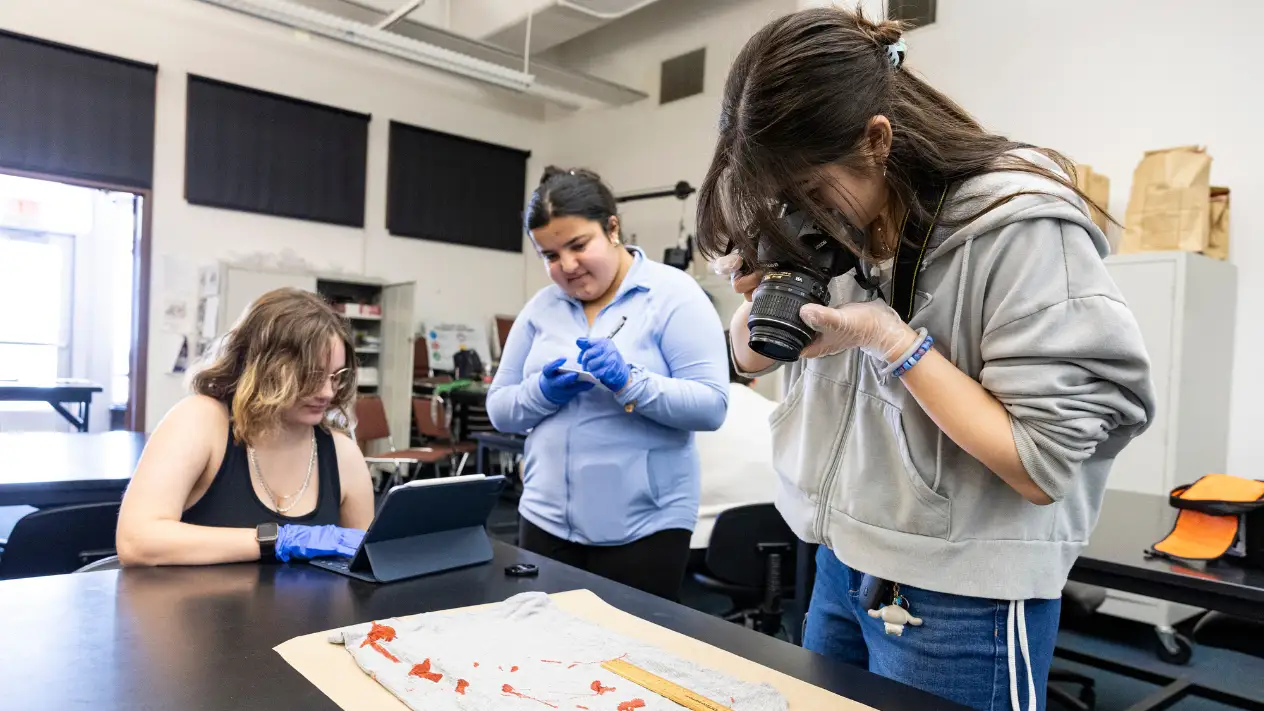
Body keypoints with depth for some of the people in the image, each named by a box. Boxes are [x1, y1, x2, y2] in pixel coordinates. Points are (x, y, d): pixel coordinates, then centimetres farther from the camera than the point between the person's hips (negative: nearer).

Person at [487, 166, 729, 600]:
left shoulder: (672, 294, -7)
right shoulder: (540, 307, 7)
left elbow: (711, 406, -14)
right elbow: (499, 408, 7)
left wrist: (629, 382, -27)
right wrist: (544, 391, -13)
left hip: (643, 527, -4)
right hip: (546, 520, 5)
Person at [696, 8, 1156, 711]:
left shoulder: (1021, 228, -20)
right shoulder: (844, 226, -1)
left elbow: (1041, 468, -19)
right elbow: (754, 361, 11)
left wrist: (890, 337, -23)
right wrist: (759, 290, -10)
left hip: (961, 599, -6)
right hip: (841, 562, 7)